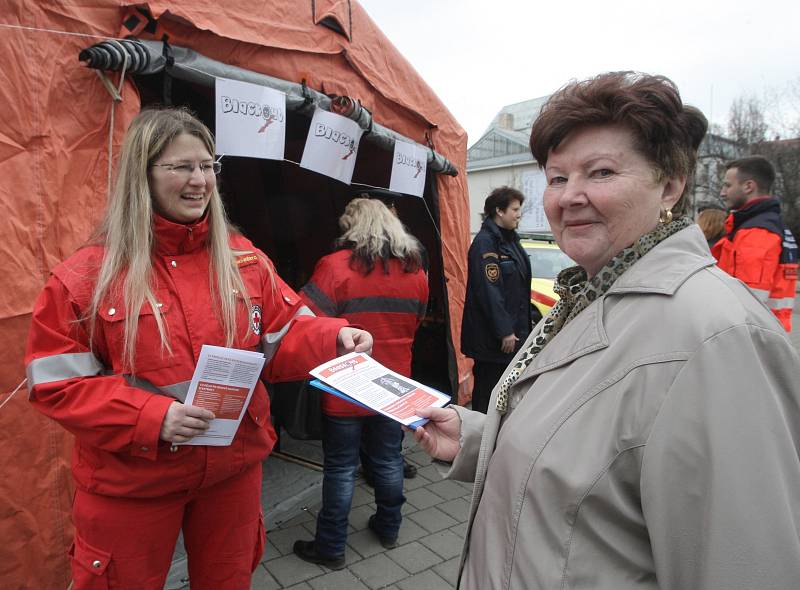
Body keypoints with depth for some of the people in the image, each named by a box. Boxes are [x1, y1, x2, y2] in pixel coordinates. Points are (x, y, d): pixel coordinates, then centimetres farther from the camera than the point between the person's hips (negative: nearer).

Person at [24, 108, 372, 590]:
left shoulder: (245, 259, -3)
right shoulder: (88, 275, -12)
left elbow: (284, 338, 1)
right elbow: (56, 382, -11)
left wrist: (333, 337, -20)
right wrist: (150, 416, -24)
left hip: (235, 467, 3)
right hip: (130, 482, -2)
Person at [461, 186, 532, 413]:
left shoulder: (510, 239, 13)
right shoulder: (485, 242, -15)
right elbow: (489, 291, -21)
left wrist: (519, 328, 15)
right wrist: (504, 331, -21)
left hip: (512, 330, 9)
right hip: (491, 337, -9)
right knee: (487, 389, 2)